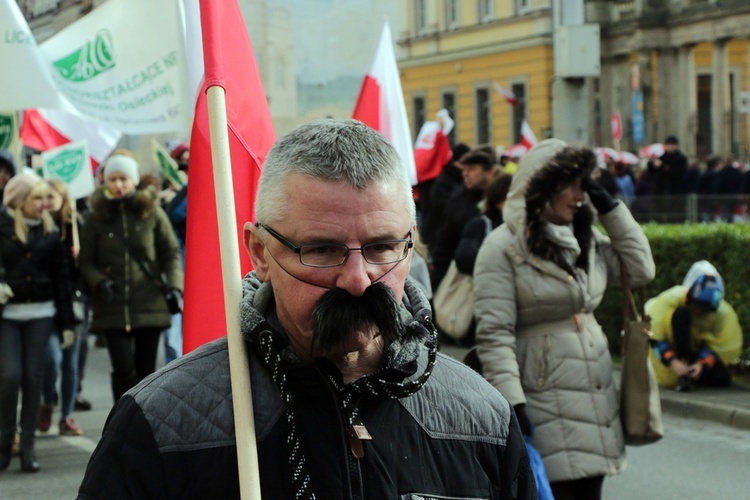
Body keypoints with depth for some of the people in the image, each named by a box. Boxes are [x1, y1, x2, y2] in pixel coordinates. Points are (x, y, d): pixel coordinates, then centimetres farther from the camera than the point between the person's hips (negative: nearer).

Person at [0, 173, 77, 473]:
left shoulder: (49, 231, 7)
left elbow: (61, 277, 9)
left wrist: (67, 322, 7)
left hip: (40, 313, 2)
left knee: (33, 378, 2)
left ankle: (28, 446, 7)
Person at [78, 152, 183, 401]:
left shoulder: (152, 212, 2)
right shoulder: (97, 217, 4)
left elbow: (171, 253, 6)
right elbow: (86, 261, 5)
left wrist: (174, 285, -8)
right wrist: (100, 282, -13)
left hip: (149, 304, 0)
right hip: (113, 308, 0)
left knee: (146, 369, 6)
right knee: (123, 368, -8)